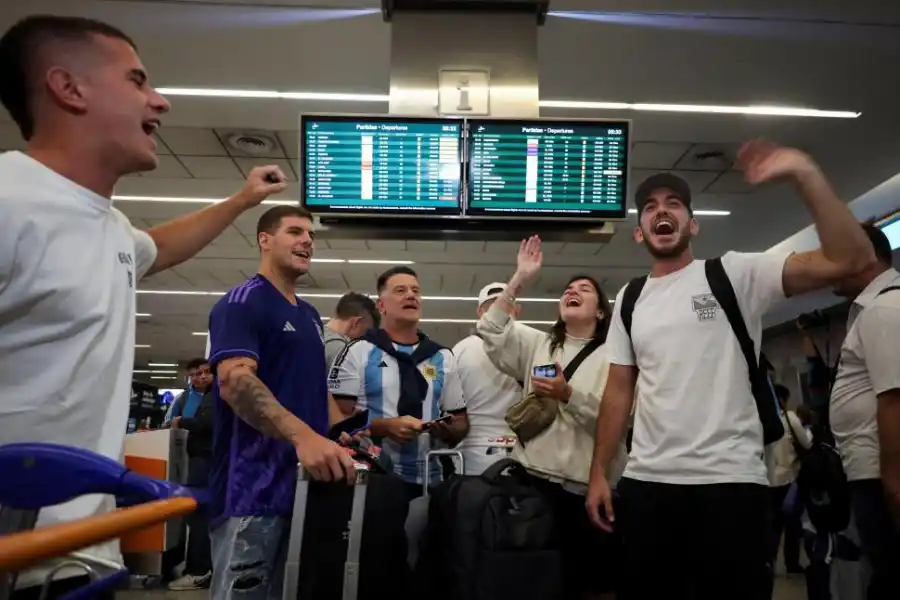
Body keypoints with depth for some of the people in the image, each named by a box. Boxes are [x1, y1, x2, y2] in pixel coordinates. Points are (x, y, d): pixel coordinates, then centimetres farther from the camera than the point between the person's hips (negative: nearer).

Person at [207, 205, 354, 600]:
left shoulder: (310, 315, 18)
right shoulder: (242, 303, -8)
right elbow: (234, 382, -23)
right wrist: (303, 436, -37)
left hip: (307, 482, 9)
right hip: (254, 487, -8)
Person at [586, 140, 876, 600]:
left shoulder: (736, 274, -1)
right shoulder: (629, 300, 12)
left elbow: (848, 260, -13)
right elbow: (619, 390, 12)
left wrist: (805, 175, -22)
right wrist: (598, 473, 6)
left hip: (730, 482, -4)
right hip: (645, 483, 4)